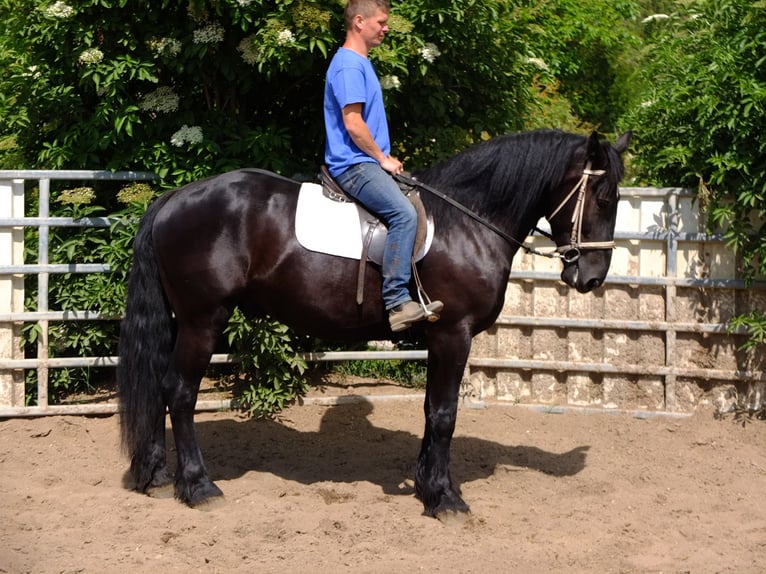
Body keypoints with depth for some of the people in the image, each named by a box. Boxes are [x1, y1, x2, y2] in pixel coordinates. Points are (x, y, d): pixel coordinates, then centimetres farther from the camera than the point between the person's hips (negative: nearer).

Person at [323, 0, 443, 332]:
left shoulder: (361, 64, 19)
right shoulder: (348, 65, -13)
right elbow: (353, 123, -20)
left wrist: (385, 159, 14)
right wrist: (383, 159, -10)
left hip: (366, 162, 11)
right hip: (354, 164, -11)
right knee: (404, 213, -29)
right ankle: (397, 302, -33)